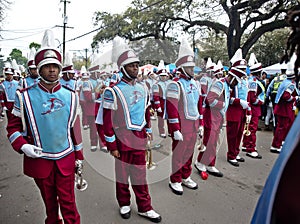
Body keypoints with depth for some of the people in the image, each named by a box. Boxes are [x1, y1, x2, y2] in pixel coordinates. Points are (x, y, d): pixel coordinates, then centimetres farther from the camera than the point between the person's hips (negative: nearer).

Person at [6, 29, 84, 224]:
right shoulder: (25, 96, -6)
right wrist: (22, 146, -17)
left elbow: (75, 127, 5)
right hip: (39, 159, 0)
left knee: (68, 203, 8)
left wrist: (79, 156, 7)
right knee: (49, 202, 18)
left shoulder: (70, 96, 0)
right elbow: (13, 126, 2)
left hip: (66, 159, 1)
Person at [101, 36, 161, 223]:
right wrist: (112, 146, -11)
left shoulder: (143, 88, 6)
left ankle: (145, 207, 28)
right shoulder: (113, 91, -13)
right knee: (122, 174, 14)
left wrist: (148, 132, 15)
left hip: (140, 139, 5)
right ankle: (124, 204, 36)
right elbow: (107, 121, -13)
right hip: (123, 139, -4)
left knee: (140, 174, 14)